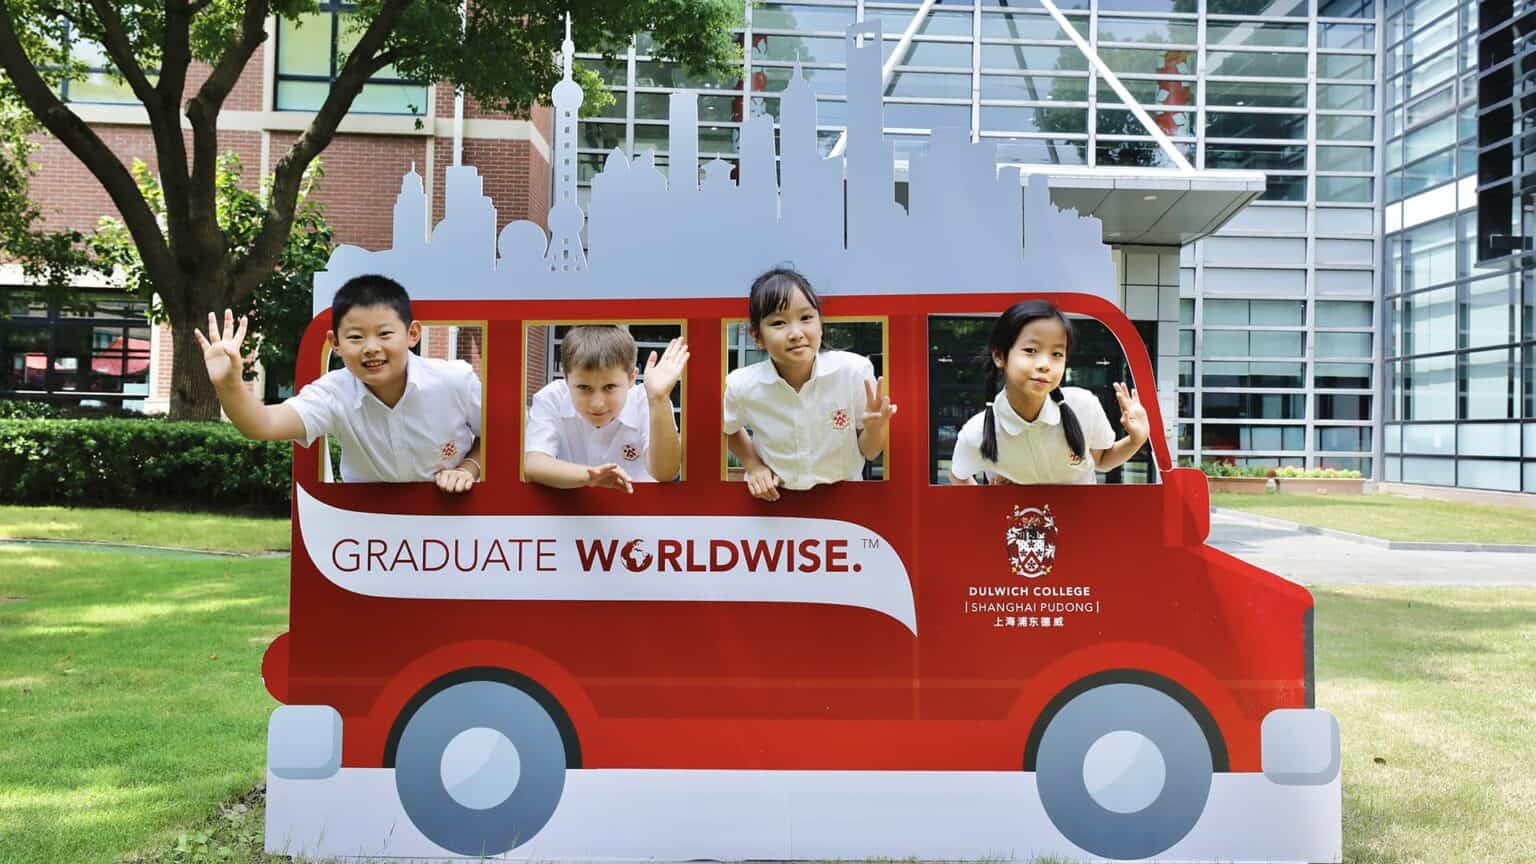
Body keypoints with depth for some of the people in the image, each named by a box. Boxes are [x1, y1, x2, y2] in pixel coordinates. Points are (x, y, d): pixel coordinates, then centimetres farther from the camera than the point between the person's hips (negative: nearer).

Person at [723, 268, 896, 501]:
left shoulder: (855, 371, -17)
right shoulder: (743, 385, -14)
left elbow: (869, 451, -3)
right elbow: (729, 429, 11)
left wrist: (875, 428, -22)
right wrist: (753, 466, -1)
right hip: (773, 498, -2)